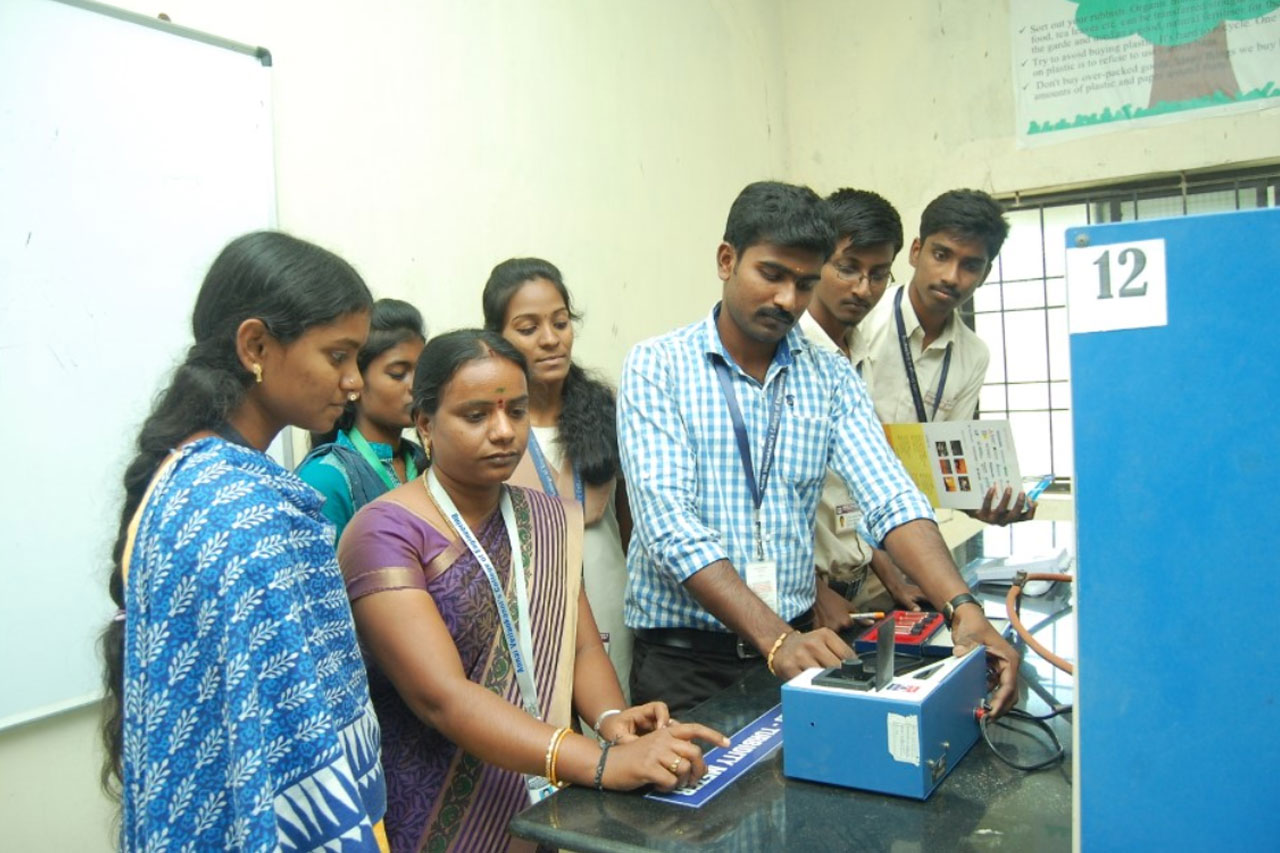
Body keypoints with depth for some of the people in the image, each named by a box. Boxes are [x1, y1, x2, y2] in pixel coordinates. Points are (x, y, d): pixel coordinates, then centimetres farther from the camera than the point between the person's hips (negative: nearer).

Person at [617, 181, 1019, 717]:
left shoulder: (831, 377, 6)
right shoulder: (656, 367, -6)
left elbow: (890, 498, -5)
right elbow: (667, 523, -17)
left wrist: (962, 609, -21)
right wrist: (775, 638, -26)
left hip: (797, 640, 4)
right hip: (682, 658, -3)